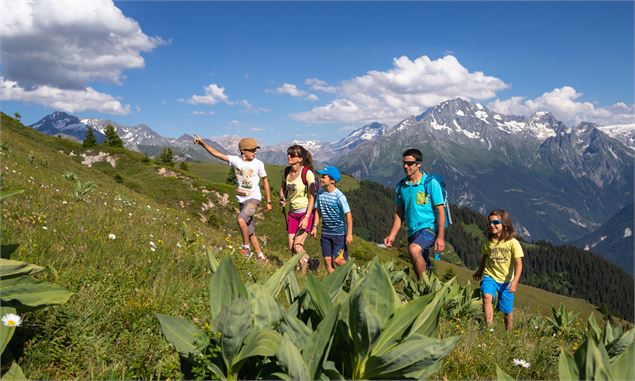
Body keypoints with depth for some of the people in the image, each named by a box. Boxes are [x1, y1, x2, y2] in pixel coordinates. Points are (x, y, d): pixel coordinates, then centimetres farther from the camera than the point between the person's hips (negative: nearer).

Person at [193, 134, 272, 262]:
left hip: (253, 198, -4)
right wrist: (202, 143, -10)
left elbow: (265, 182, 2)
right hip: (241, 200, 4)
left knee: (241, 219, -28)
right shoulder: (235, 160, -3)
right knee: (250, 231, 9)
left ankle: (246, 247, -9)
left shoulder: (258, 164, -9)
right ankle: (260, 255, 22)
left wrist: (268, 202, 4)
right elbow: (217, 153, 0)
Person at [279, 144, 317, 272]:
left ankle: (303, 273, 7)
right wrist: (282, 200, 1)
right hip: (292, 213, 6)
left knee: (297, 246, -13)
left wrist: (306, 218, -22)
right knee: (291, 247, 5)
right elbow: (282, 187, 21)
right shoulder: (286, 171, 1)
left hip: (306, 212, -6)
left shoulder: (307, 173, -17)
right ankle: (308, 260, 32)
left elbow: (311, 197, -17)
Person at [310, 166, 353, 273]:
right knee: (327, 259, 4)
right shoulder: (320, 193, 0)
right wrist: (315, 226, 6)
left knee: (337, 260, -7)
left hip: (339, 232, -5)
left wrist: (349, 234, -19)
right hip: (326, 232, 5)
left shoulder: (339, 196, -18)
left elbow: (348, 214, -17)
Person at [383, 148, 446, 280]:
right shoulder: (401, 186, 6)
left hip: (429, 228, -6)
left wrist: (440, 237, -17)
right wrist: (392, 235, 3)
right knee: (419, 266, 15)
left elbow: (440, 211, -9)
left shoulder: (431, 183, -9)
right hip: (412, 232, 6)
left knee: (413, 249, -32)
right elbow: (399, 213, 12)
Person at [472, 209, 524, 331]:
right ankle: (489, 329, -26)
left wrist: (515, 281, -24)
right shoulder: (488, 243, -1)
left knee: (507, 311, 7)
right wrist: (480, 271, 32)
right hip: (490, 276, 1)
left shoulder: (513, 243, -11)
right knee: (487, 296, -28)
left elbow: (518, 264, -13)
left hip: (506, 280, -1)